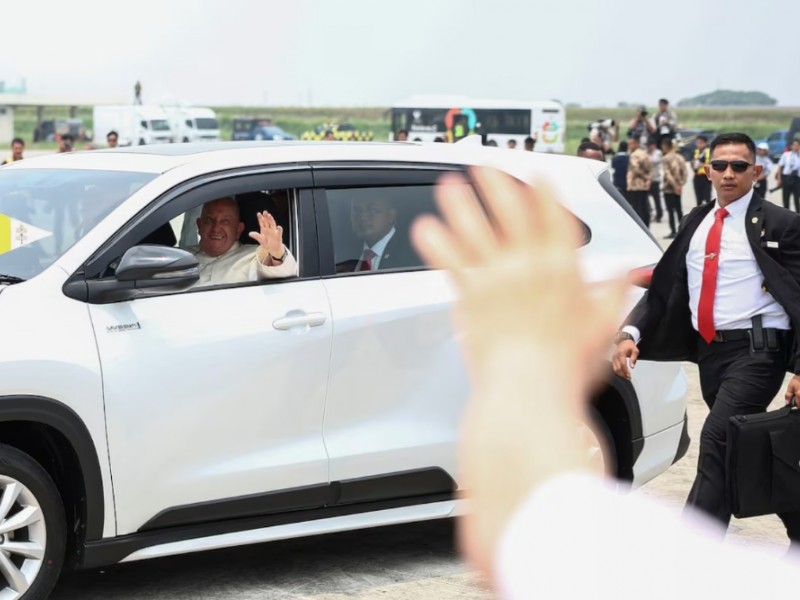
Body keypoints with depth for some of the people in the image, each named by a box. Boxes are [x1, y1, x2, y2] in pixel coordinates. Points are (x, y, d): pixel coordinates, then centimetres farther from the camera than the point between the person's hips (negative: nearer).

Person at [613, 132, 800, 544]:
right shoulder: (696, 223, 15)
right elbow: (664, 286, 12)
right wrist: (630, 333, -3)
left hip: (757, 350, -7)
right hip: (710, 352, 7)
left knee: (716, 441, -19)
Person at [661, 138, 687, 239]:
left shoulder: (665, 159, -12)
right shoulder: (680, 157, 8)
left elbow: (667, 174, -19)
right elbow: (684, 173, 5)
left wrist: (674, 185, -18)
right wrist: (681, 184, 5)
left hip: (669, 188, -6)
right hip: (678, 189, 6)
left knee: (671, 210, -3)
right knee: (678, 209, 13)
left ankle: (673, 231, -5)